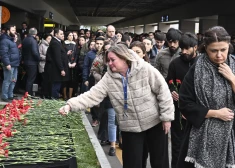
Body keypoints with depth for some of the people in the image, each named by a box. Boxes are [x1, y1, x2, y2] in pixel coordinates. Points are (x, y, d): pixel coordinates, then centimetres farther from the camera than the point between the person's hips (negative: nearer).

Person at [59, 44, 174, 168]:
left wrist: (167, 117, -12)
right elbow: (92, 95, -15)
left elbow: (163, 91, -12)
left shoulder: (145, 69, -17)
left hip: (155, 122, -2)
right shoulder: (109, 78, -8)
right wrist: (70, 105, -28)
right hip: (130, 127, 2)